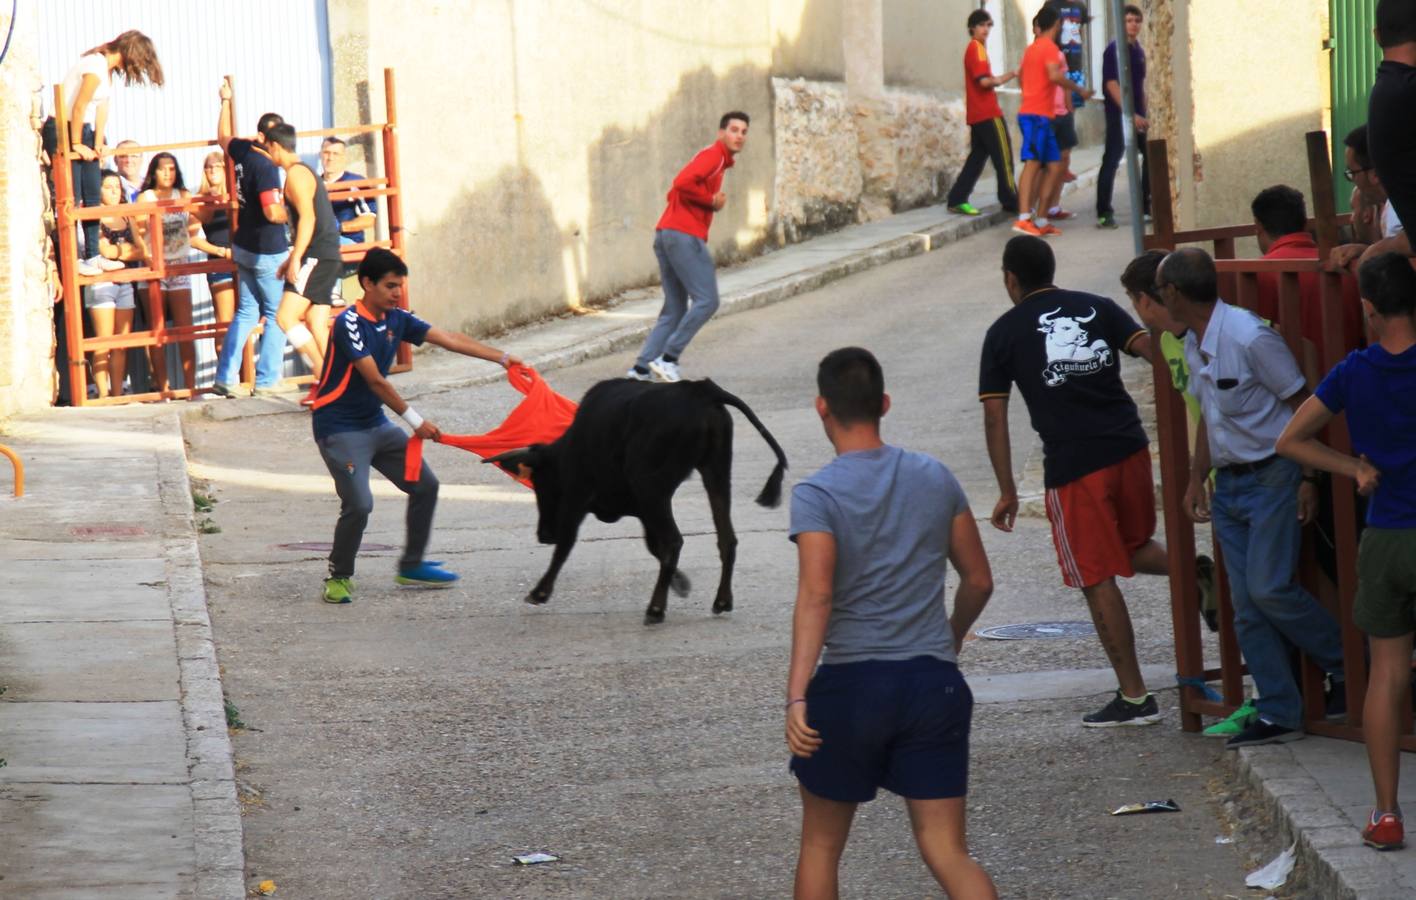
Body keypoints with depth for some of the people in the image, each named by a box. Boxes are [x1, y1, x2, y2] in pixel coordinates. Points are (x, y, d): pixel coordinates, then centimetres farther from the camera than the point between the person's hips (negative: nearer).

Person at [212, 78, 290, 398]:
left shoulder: (243, 152, 2)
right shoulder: (266, 166, -21)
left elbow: (224, 137, 25)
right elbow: (273, 213, -27)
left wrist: (226, 101, 37)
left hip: (244, 247, 8)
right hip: (268, 251, -8)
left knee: (245, 312, 13)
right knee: (277, 315, 2)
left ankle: (225, 377, 10)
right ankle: (267, 380, 1)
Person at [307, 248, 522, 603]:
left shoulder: (396, 320, 3)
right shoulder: (350, 323, -20)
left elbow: (450, 340, 2)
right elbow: (374, 380, -24)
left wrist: (502, 358, -6)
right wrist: (415, 420, -24)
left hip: (376, 424, 8)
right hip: (339, 428, -8)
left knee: (425, 485, 8)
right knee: (359, 504, -19)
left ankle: (412, 566, 21)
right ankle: (338, 577, 1)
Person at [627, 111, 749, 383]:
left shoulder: (717, 159, 25)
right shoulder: (714, 155, -6)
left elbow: (675, 193, 26)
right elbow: (683, 183, -22)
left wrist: (712, 202, 11)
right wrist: (712, 201, -10)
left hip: (665, 235, 10)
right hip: (684, 236, -10)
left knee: (674, 310, 10)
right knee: (707, 301, -8)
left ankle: (641, 368, 3)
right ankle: (668, 358, -10)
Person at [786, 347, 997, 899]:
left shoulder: (816, 496, -9)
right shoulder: (936, 478, 5)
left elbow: (816, 596, -20)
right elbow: (978, 580, 12)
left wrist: (796, 696, -25)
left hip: (852, 686, -3)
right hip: (935, 682, 3)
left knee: (821, 846, 16)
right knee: (947, 853, 2)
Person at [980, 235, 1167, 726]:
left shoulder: (1004, 333, 4)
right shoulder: (1097, 308, 11)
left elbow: (994, 415, 1)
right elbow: (1149, 348, -5)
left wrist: (1007, 491, 5)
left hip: (1073, 465, -4)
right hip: (1129, 446, 4)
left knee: (1098, 581, 2)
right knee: (1135, 548, 27)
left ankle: (1134, 696, 3)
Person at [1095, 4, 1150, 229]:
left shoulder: (1138, 50, 11)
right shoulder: (1114, 50, -11)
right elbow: (1111, 85, -17)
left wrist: (1144, 112, 14)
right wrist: (1131, 114, -22)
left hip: (1137, 113, 8)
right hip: (1118, 113, -8)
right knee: (1111, 160, -9)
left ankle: (1147, 206, 25)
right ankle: (1104, 213, -9)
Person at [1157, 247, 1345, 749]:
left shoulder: (1249, 337, -19)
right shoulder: (1192, 344, 8)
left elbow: (1301, 405, -14)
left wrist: (1308, 478, -16)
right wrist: (1196, 478, 18)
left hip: (1273, 477, -8)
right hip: (1229, 485, 8)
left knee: (1269, 587, -15)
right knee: (1246, 607, 3)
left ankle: (1348, 664, 6)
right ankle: (1278, 715, 8)